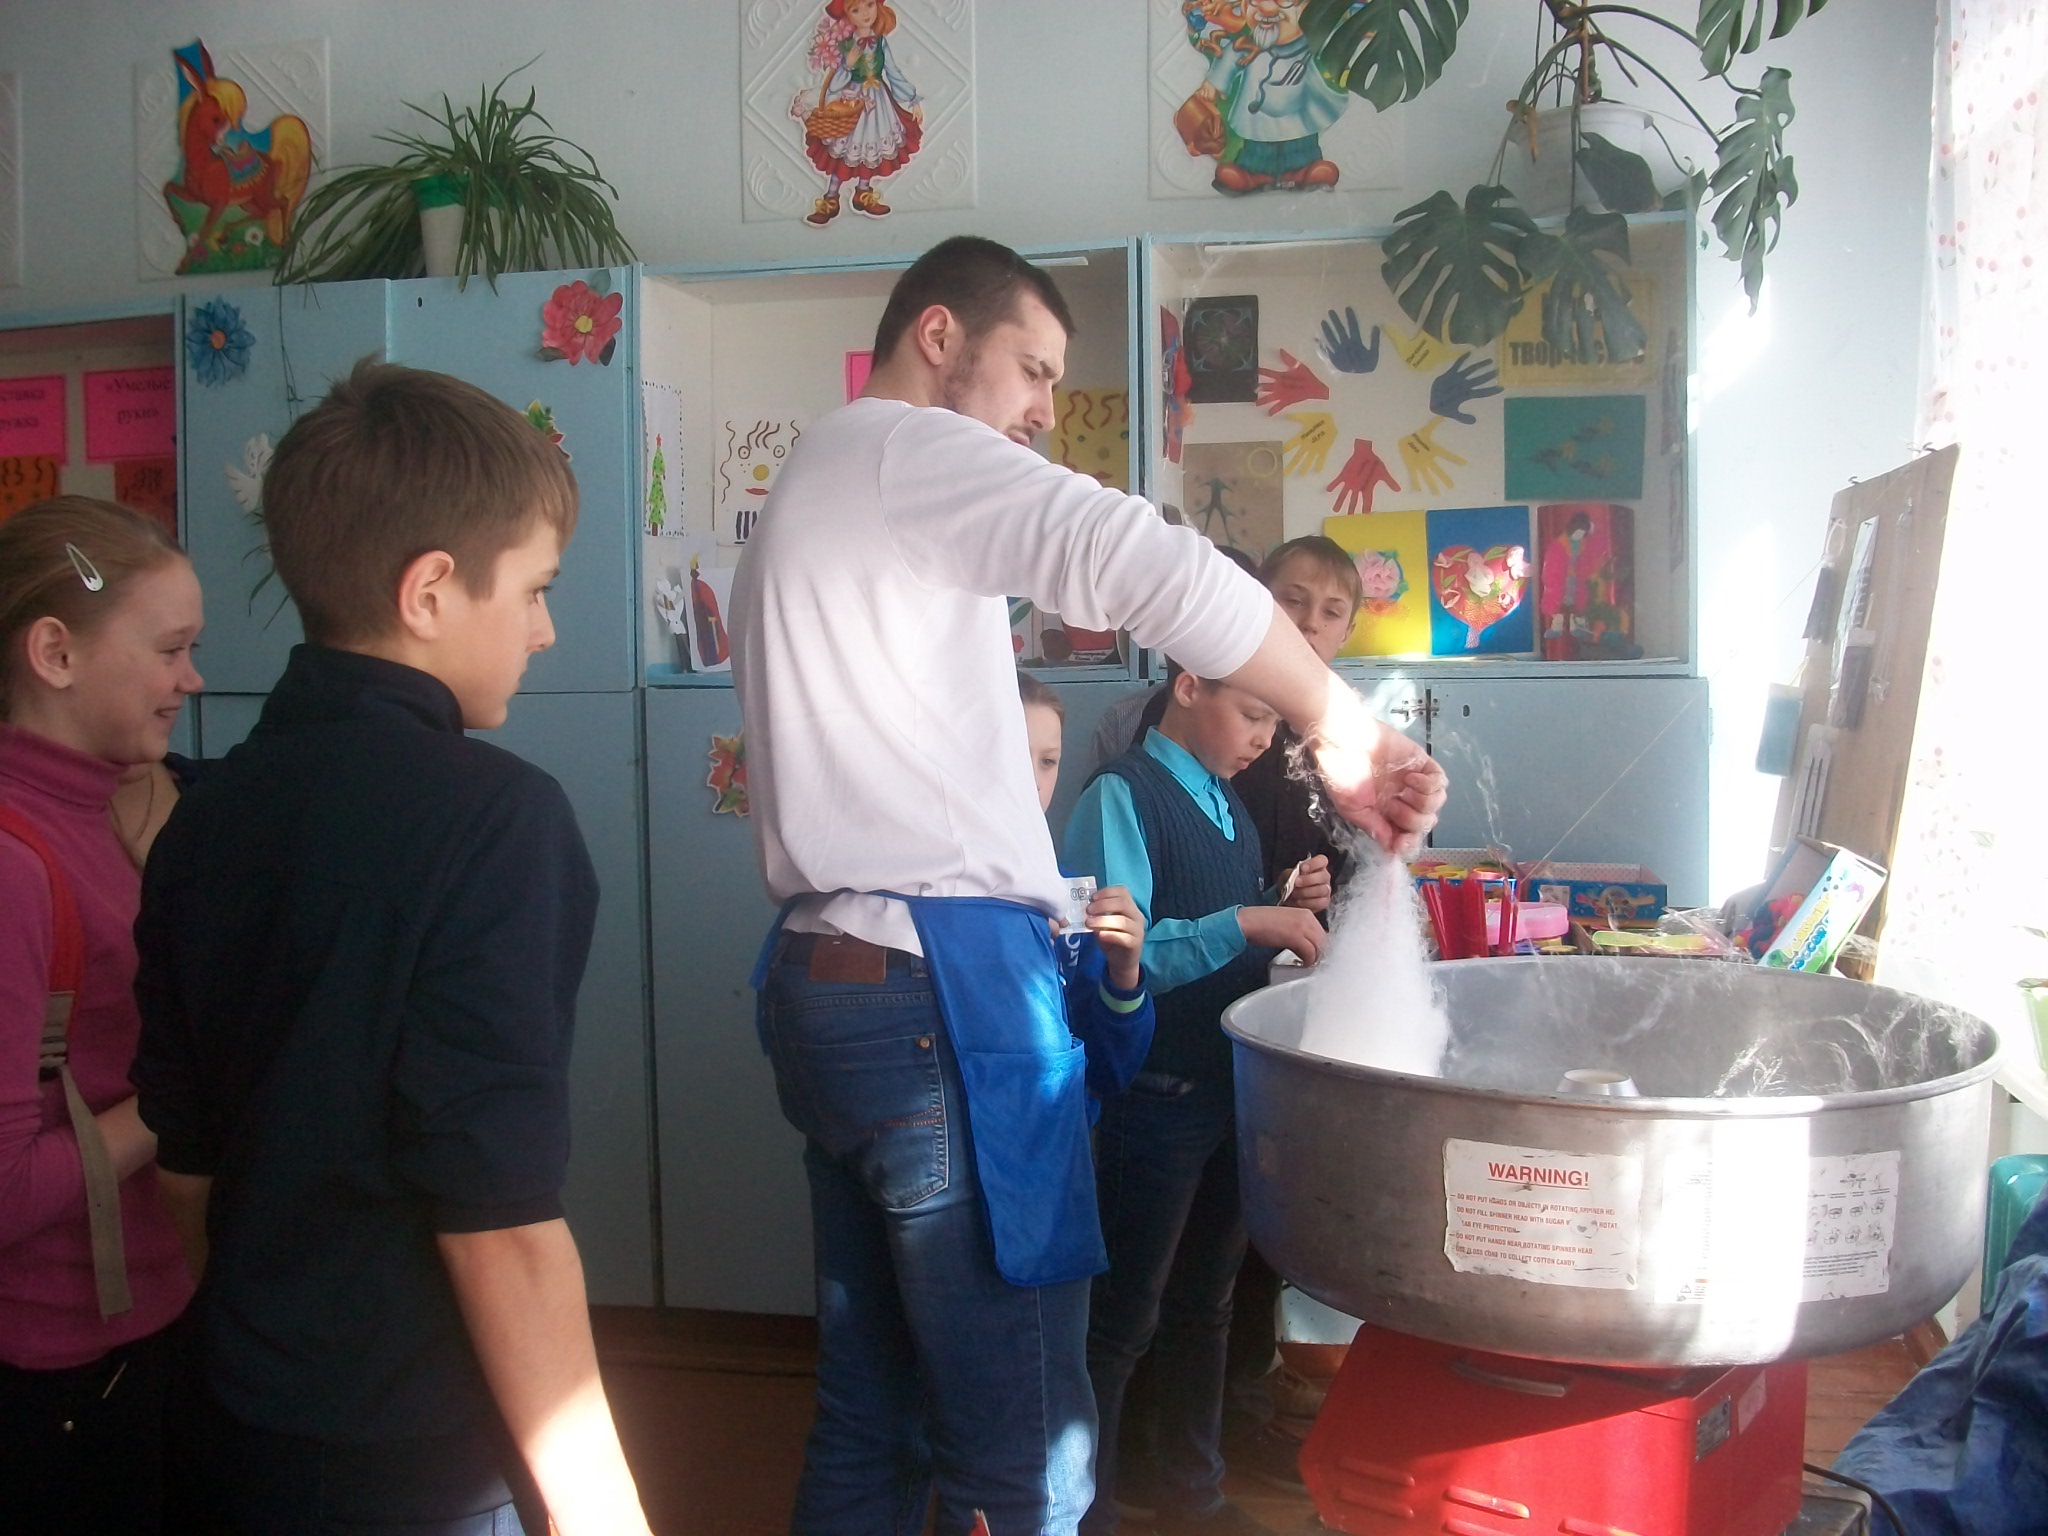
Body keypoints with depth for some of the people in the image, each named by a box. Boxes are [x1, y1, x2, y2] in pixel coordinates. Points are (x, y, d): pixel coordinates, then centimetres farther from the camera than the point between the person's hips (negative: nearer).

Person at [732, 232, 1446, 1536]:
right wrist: (1343, 730, -13)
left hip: (831, 974, 10)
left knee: (873, 1418, 15)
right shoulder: (908, 450, -5)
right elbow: (1153, 568, -21)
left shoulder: (807, 498, 25)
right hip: (943, 983, -10)